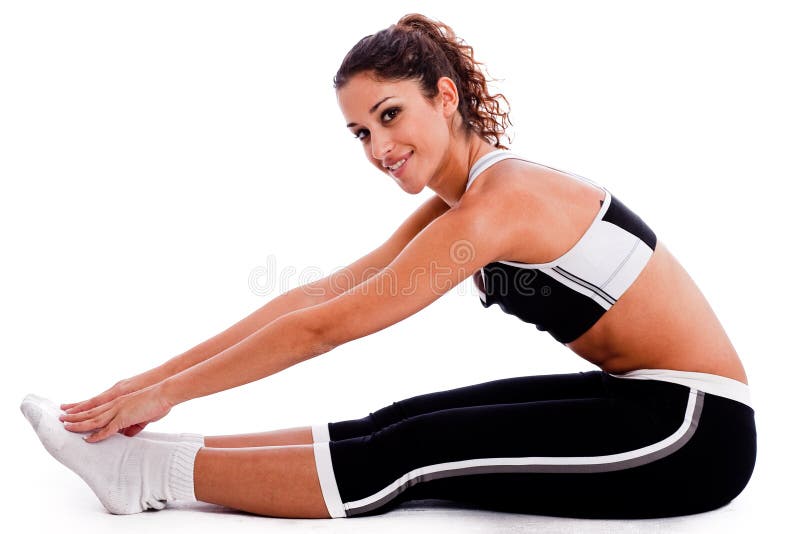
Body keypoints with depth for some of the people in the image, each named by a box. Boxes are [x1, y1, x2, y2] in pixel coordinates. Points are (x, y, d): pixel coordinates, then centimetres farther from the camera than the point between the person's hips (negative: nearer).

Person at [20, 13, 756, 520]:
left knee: (410, 456, -16)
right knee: (401, 422, -6)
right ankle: (150, 460, -3)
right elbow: (317, 294, 1)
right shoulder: (459, 200, 4)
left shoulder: (498, 202, -24)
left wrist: (168, 393, -12)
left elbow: (323, 330, -22)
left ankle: (148, 471, -10)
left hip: (692, 425, -7)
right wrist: (161, 375, -2)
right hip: (637, 398, 7)